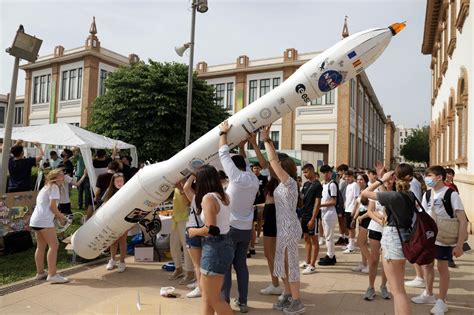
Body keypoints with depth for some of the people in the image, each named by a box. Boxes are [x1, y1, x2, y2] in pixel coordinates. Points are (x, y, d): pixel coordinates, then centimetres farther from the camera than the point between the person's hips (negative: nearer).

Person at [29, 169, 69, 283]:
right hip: (44, 220, -10)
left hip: (35, 220, 10)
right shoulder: (54, 187, -5)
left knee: (41, 246, 17)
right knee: (54, 245, -11)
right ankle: (52, 275, -13)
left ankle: (40, 272, 26)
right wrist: (61, 216, 0)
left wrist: (58, 216, 16)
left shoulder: (46, 187, 24)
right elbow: (52, 205, -13)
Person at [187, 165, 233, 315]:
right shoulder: (223, 196, 6)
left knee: (214, 298, 5)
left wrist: (194, 231, -6)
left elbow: (211, 230, -25)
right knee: (206, 291, 21)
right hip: (225, 245, 9)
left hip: (215, 248, -9)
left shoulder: (208, 197, -18)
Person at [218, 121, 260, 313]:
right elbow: (245, 163, 21)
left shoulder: (237, 177, -14)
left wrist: (223, 133, 1)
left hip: (231, 228, -6)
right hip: (246, 229, 6)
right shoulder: (254, 180, 2)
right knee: (241, 264, 13)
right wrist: (242, 147, 24)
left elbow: (224, 155, -8)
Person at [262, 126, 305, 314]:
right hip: (283, 227, 9)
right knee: (283, 262, 16)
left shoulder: (290, 183, -15)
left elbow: (273, 162, -22)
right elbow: (274, 160, 12)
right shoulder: (283, 184, 9)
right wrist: (267, 141, 10)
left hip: (289, 228, -9)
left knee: (290, 263, 0)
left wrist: (266, 140, -16)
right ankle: (288, 296, 29)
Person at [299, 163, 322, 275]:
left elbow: (317, 203, -15)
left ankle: (312, 266, 7)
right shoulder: (306, 184, 10)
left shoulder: (317, 185, -12)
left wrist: (312, 219, -19)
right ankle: (307, 262, 27)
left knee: (314, 240, 1)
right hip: (304, 215, 8)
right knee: (306, 239, 15)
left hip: (312, 217, -8)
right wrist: (301, 214, 12)